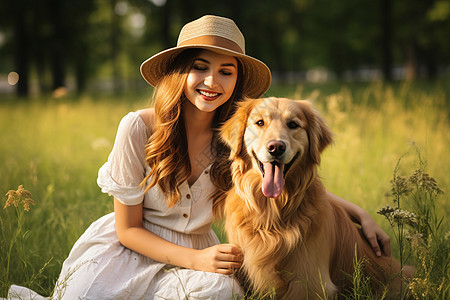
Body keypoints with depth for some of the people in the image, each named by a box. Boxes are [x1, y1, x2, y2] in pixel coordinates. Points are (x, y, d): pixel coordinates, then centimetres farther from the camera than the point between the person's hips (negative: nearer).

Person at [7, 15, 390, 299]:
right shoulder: (138, 128, -16)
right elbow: (128, 229, -10)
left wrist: (360, 213, -14)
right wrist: (197, 260, -22)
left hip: (196, 252, 3)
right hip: (128, 250, -2)